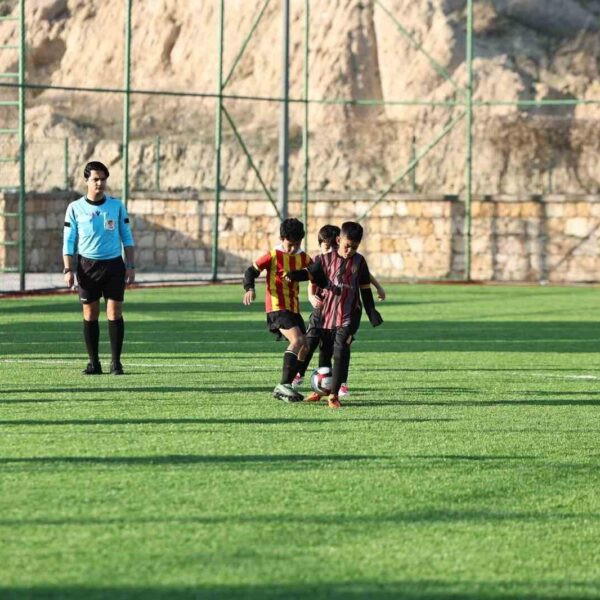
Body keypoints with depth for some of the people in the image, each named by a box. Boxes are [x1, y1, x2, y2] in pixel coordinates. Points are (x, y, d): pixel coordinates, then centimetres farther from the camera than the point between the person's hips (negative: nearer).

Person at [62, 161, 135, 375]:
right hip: (87, 266, 0)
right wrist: (68, 269, -6)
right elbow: (69, 241, 3)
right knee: (90, 315, 2)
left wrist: (130, 265, 2)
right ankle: (94, 363, 8)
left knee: (115, 312, -4)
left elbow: (126, 237, 9)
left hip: (114, 264, 0)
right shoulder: (75, 208, 1)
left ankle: (116, 362, 1)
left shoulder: (116, 205, 5)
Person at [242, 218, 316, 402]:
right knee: (297, 340, -25)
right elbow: (251, 271, -4)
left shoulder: (302, 258, 9)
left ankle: (283, 388, 15)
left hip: (294, 309, 8)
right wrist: (249, 288, -22)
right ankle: (284, 385, -27)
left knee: (303, 347, 6)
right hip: (277, 308, -8)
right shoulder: (273, 256, -7)